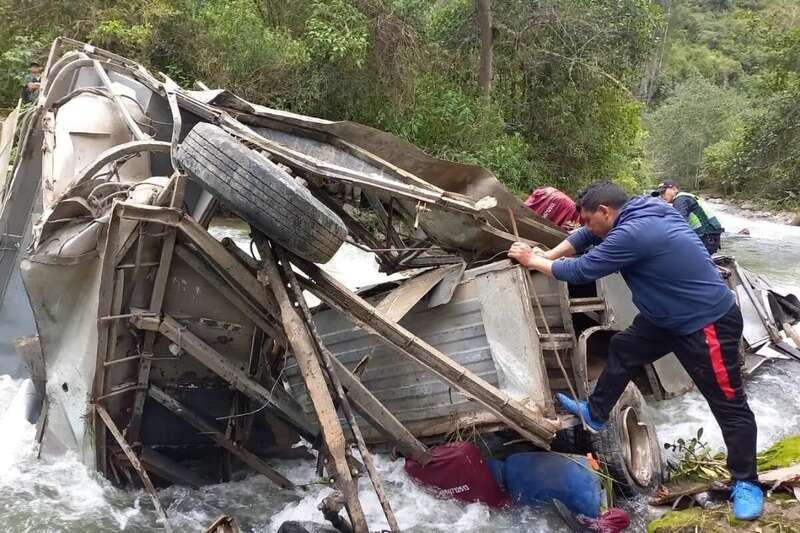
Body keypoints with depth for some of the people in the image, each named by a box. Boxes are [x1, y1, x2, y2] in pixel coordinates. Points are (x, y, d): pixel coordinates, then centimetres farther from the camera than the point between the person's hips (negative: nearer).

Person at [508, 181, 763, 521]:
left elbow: (580, 272, -19)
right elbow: (586, 237, 14)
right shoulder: (638, 213, 1)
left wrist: (533, 261, -5)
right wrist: (545, 256, 5)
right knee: (623, 348, 18)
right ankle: (595, 414, 33)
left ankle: (746, 483, 15)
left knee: (729, 405, 3)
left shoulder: (632, 234, -29)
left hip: (709, 323, -10)